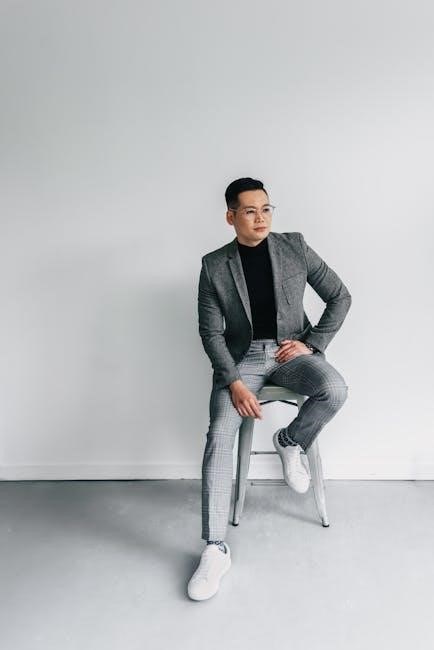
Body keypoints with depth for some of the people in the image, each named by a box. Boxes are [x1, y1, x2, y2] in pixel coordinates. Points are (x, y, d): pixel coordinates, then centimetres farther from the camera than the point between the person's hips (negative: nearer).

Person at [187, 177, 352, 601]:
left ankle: (288, 441, 3)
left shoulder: (294, 246, 0)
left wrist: (312, 343, -7)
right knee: (219, 436, -22)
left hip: (290, 351, 1)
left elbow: (340, 297, 5)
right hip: (241, 357, -1)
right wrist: (234, 383, -18)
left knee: (334, 390, -30)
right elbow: (211, 332, -4)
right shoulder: (214, 265, -2)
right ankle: (215, 549, -13)